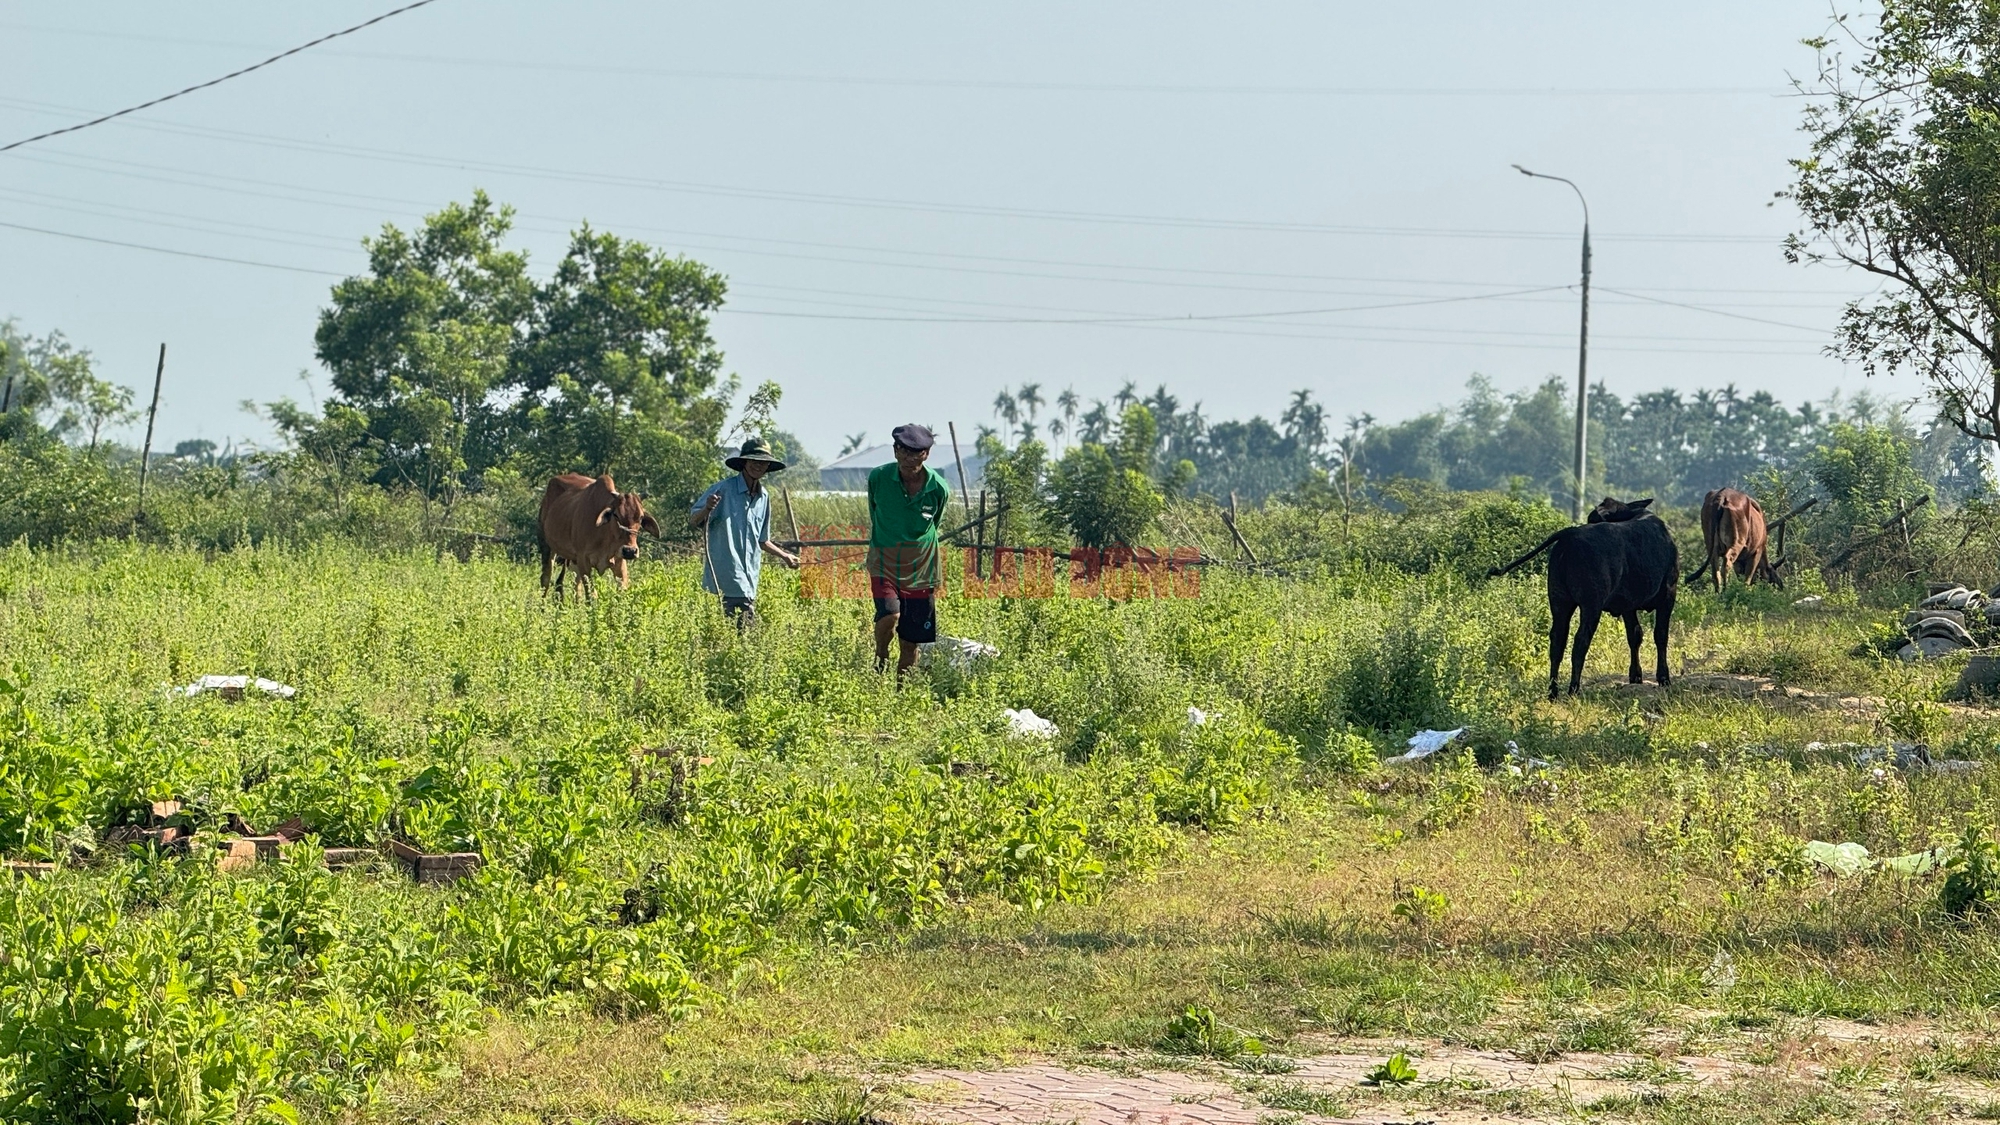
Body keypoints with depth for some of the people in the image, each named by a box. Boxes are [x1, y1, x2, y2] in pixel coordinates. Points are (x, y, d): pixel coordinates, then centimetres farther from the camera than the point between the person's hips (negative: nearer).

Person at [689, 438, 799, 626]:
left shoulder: (763, 497, 16)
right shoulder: (724, 489, -6)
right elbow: (692, 521, -7)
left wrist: (785, 556, 26)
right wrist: (707, 510, -27)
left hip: (748, 583, 7)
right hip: (723, 580, -7)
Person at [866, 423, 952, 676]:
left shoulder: (939, 489, -9)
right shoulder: (878, 478, -10)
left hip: (921, 572, 1)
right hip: (884, 567, -1)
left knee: (911, 642, 5)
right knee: (889, 616, -26)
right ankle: (880, 661, 3)